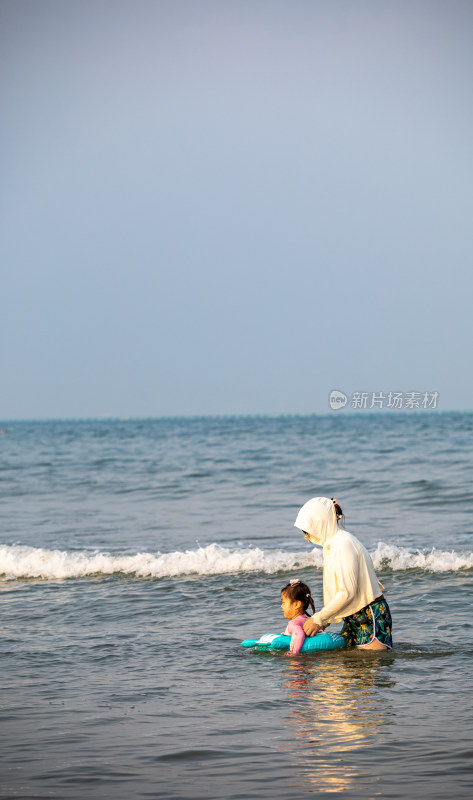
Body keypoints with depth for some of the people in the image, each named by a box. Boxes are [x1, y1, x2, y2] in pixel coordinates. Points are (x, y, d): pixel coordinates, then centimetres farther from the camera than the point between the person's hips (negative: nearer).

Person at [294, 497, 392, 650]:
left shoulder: (344, 543, -19)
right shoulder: (332, 544, 13)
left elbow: (347, 593, -23)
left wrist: (318, 619, -18)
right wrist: (322, 622, 9)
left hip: (371, 617, -10)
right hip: (353, 618, 10)